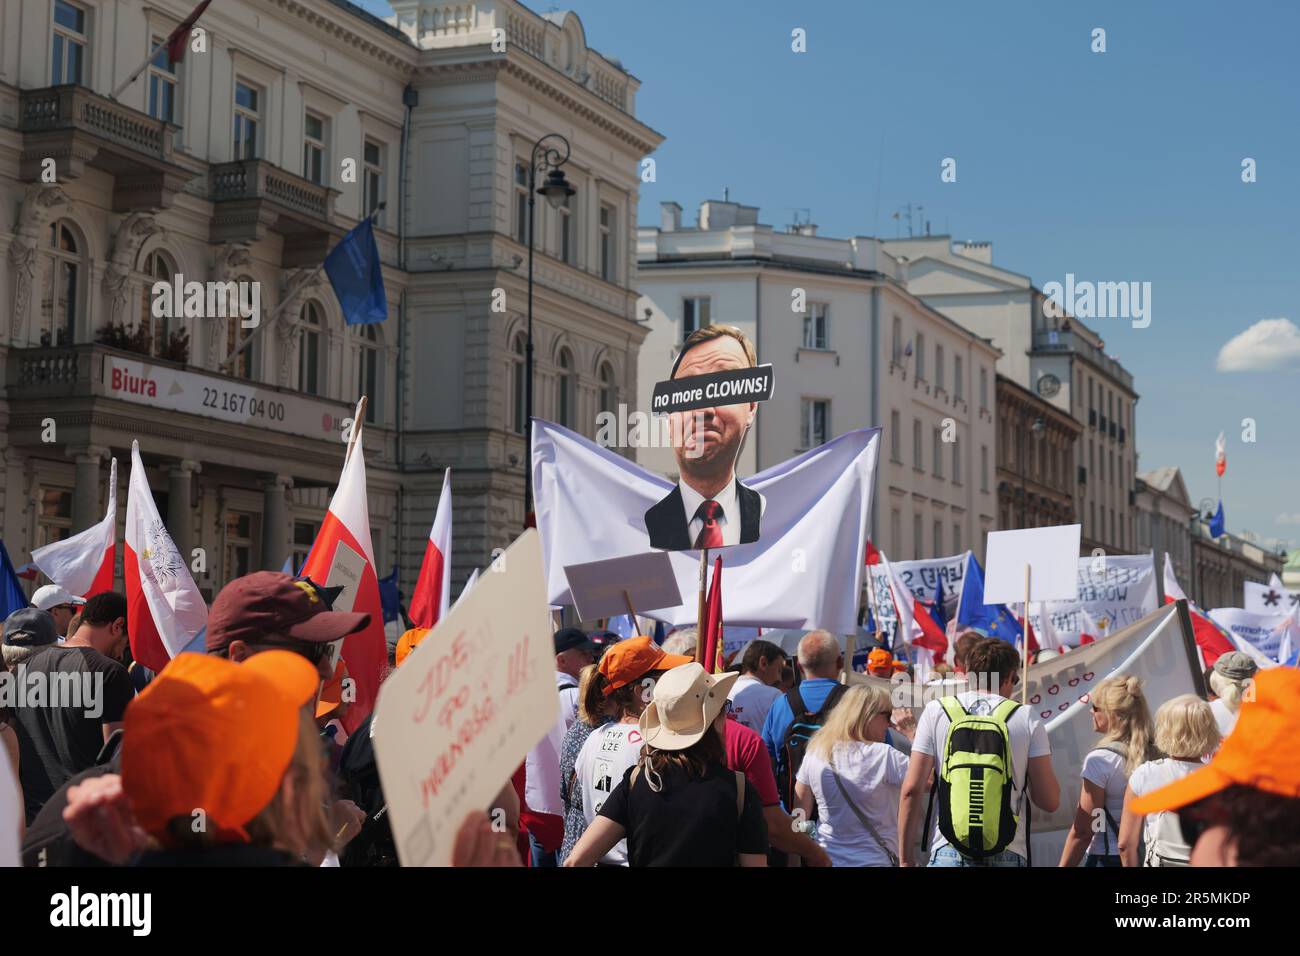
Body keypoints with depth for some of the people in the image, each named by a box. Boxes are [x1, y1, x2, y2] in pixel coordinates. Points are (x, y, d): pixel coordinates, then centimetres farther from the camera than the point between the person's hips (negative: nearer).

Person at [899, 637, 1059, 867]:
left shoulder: (936, 712, 6)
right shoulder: (1027, 718, 6)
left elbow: (911, 790, 1)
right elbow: (1050, 801, 3)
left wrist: (906, 859, 6)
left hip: (949, 851, 0)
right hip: (1008, 855, 0)